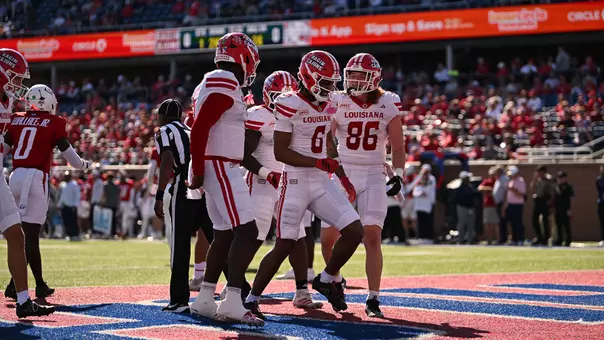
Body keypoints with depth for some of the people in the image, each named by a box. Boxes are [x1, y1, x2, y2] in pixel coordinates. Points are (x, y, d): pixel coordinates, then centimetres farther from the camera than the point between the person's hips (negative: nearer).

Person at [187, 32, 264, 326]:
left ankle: (204, 299, 18)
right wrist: (198, 171, -19)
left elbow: (201, 128, 19)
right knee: (248, 231, -13)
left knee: (225, 234, 14)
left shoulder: (211, 84, 17)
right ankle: (232, 302, -18)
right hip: (221, 167, -11)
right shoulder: (226, 85, -14)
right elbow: (199, 130, -21)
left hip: (217, 168, 11)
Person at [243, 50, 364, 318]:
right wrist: (319, 163, -22)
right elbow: (280, 152, -16)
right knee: (284, 245, -8)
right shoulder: (289, 105, -14)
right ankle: (252, 299, 6)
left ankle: (326, 280, 18)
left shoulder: (327, 106, 10)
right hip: (296, 183, -7)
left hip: (322, 183, 7)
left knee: (355, 232, -2)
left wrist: (342, 176, 16)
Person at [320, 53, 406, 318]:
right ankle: (334, 280, 30)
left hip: (373, 177, -1)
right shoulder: (338, 102, -1)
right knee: (329, 237, 0)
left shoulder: (388, 104, 0)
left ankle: (373, 300, -7)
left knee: (372, 236, -13)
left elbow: (397, 147, 4)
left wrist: (398, 175, -8)